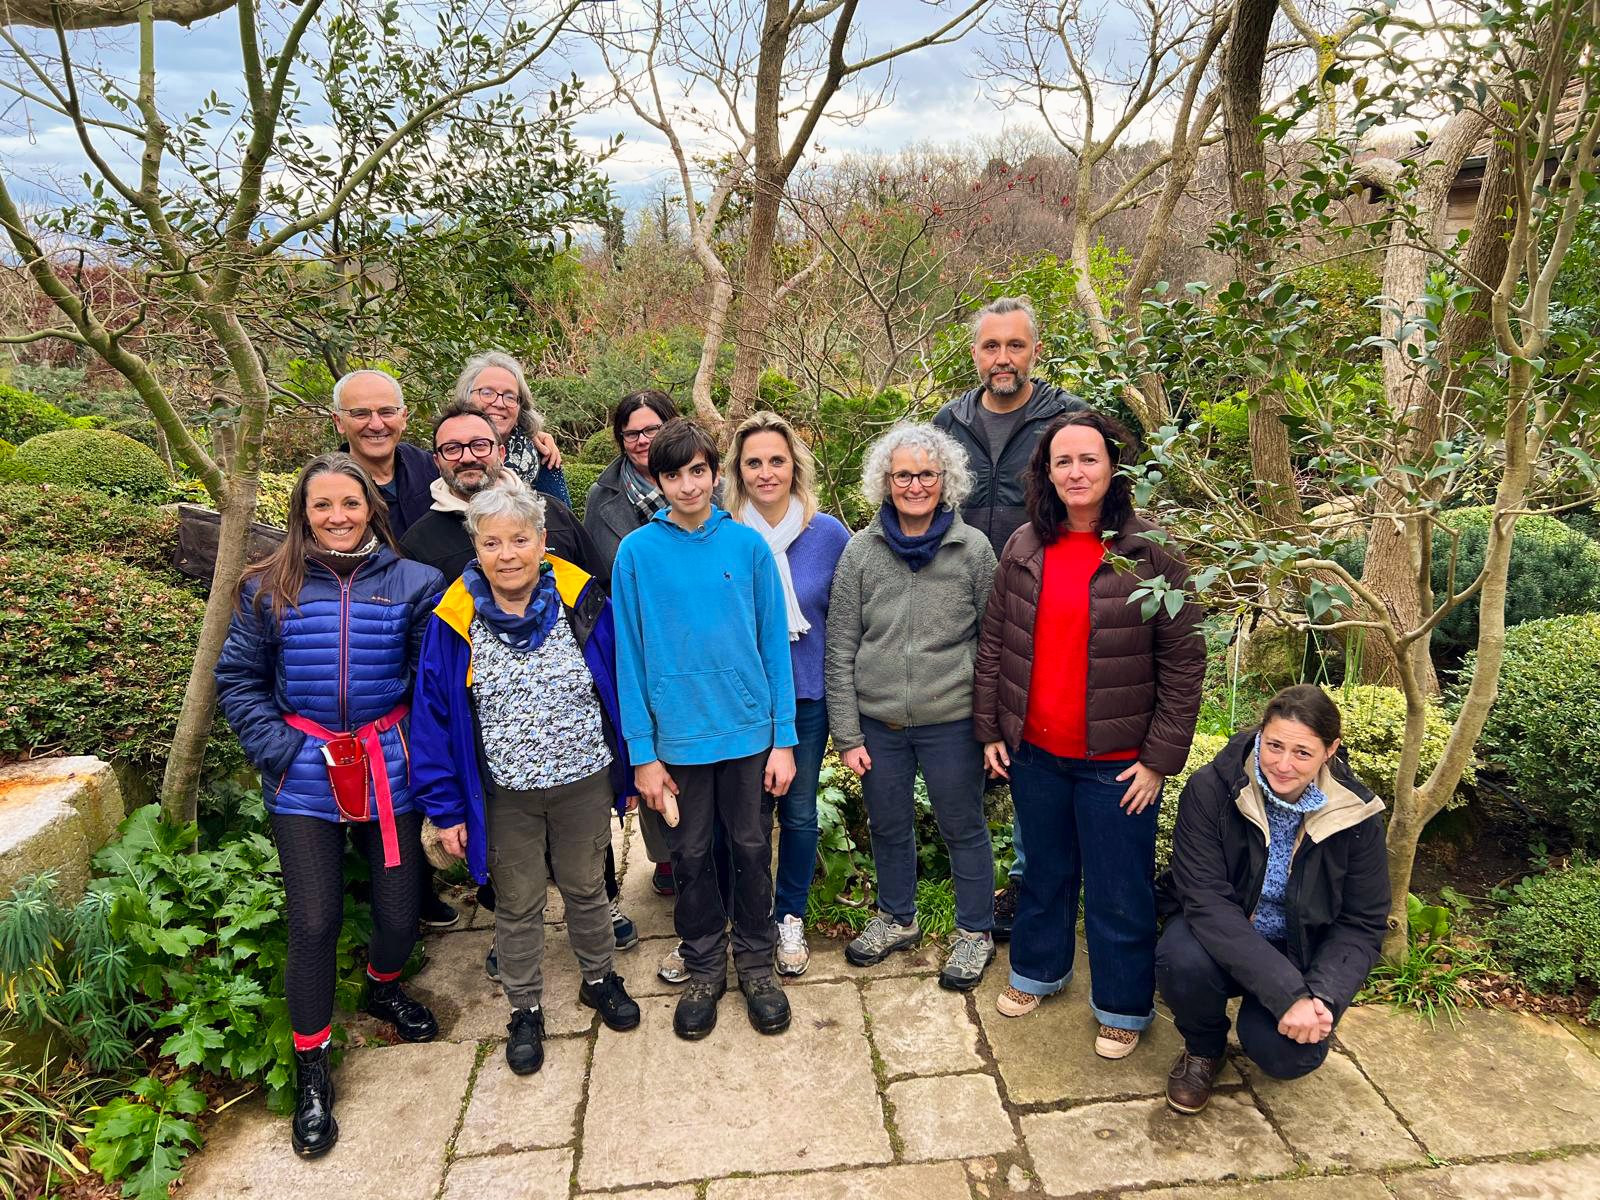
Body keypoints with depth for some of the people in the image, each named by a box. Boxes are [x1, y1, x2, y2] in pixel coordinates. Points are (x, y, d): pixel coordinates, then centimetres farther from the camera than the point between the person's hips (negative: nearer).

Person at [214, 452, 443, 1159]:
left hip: (390, 773, 1)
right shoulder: (268, 590, 0)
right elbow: (238, 680, 4)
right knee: (314, 925, 2)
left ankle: (384, 987, 45)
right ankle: (311, 1075, 22)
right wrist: (278, 749, -7)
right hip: (305, 778, 0)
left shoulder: (412, 584, -2)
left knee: (399, 913, 8)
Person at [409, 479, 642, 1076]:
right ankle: (525, 1009, 36)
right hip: (504, 794, 0)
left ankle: (599, 978, 43)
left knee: (585, 888, 19)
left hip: (584, 781, 0)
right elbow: (434, 716, -5)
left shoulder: (584, 603, -11)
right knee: (517, 904, 15)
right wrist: (445, 808, -4)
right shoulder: (454, 622, -11)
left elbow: (619, 689, -3)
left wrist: (631, 771, 0)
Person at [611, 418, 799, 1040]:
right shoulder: (637, 552, -5)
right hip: (678, 736, 0)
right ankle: (704, 967, 34)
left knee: (753, 849, 13)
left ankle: (756, 961, 33)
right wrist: (642, 753, -5)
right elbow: (630, 657, -3)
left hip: (750, 730, 0)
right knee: (691, 856, 14)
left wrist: (784, 738, -3)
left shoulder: (749, 545, -4)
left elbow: (775, 644, -1)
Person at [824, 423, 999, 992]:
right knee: (888, 827, 18)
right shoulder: (860, 550, -1)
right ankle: (896, 919, 42)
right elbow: (840, 649, 1)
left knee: (963, 828, 13)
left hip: (952, 721, -2)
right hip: (878, 721, 2)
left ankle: (976, 932, 34)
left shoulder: (974, 549, -4)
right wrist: (847, 734, -2)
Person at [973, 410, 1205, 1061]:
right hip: (1033, 751, 4)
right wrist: (991, 729, 6)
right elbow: (993, 643, 7)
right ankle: (1038, 968, 44)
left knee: (1119, 891, 9)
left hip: (1116, 760, -3)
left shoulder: (1151, 553, -11)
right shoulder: (1023, 549, 1)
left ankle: (1123, 1007, 30)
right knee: (1044, 870, 22)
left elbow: (1183, 661, -9)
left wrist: (1160, 757, -10)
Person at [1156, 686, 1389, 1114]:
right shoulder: (1210, 789, -21)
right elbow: (1206, 901, -26)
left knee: (1288, 1055, -24)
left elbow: (1362, 925, -6)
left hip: (1301, 952, 1)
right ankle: (1203, 1048, 2)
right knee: (1183, 961, -34)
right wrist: (1287, 994, -33)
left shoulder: (1356, 816, -12)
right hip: (1217, 934, -1)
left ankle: (1261, 1022, 16)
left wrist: (1322, 996, -24)